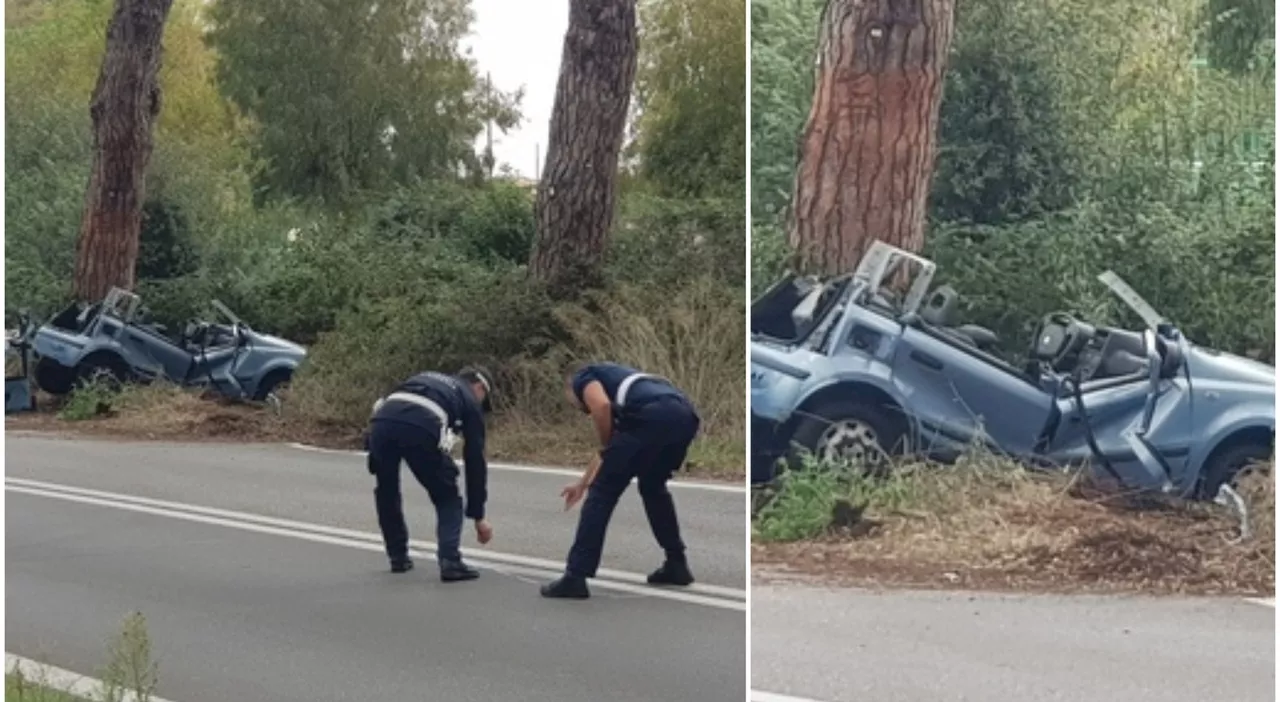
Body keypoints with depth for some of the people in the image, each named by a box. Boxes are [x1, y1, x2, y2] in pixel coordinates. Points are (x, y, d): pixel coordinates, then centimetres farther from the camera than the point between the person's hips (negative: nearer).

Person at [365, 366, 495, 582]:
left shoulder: (428, 378, 41)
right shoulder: (470, 400, 27)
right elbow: (475, 459, 25)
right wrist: (478, 515, 30)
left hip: (381, 421, 4)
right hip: (420, 429, -4)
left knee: (386, 489, 30)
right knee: (447, 498, 18)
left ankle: (398, 557, 34)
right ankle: (450, 562, 5)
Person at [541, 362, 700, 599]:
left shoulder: (583, 378, 20)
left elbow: (602, 406, -4)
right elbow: (611, 451, 52)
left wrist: (607, 448, 13)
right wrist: (582, 484, 65)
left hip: (653, 417, -8)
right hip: (685, 416, 8)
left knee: (603, 492, 4)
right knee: (652, 487, 33)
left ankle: (575, 577, 3)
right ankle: (677, 564, 33)